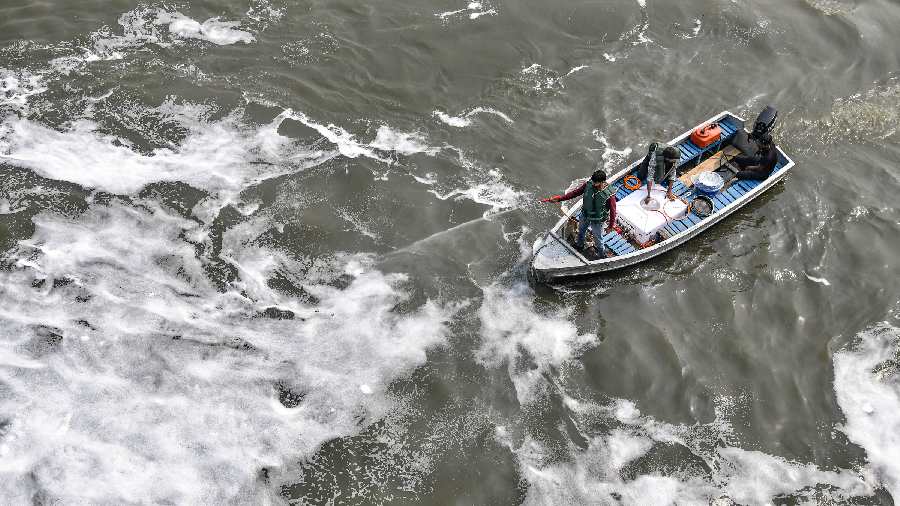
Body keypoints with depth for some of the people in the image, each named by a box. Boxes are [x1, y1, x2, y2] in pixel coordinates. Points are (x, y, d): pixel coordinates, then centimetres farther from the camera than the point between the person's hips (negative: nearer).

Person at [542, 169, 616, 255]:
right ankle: (579, 245, 62)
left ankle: (600, 253, 51)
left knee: (598, 238, 20)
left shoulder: (609, 195, -33)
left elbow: (613, 211, -21)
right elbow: (576, 192, -9)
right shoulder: (588, 184, -21)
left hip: (597, 220, -5)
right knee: (581, 231, 31)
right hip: (584, 215, 5)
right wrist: (560, 198, -11)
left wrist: (611, 227, -12)